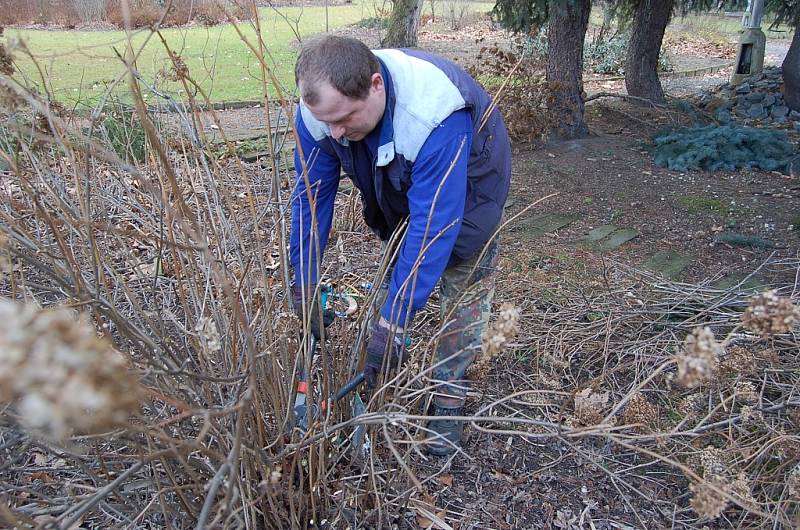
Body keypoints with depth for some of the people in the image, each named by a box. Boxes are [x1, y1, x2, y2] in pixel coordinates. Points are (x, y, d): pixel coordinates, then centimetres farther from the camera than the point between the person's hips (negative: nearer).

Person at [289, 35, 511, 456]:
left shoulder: (435, 116, -46)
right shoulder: (321, 108, -29)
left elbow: (433, 224, -46)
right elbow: (311, 197, -21)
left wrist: (392, 320, -45)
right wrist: (304, 289, -23)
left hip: (464, 189, -4)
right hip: (396, 189, 5)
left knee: (464, 286, -5)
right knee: (395, 269, 14)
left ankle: (448, 398, 10)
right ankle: (391, 364, 35)